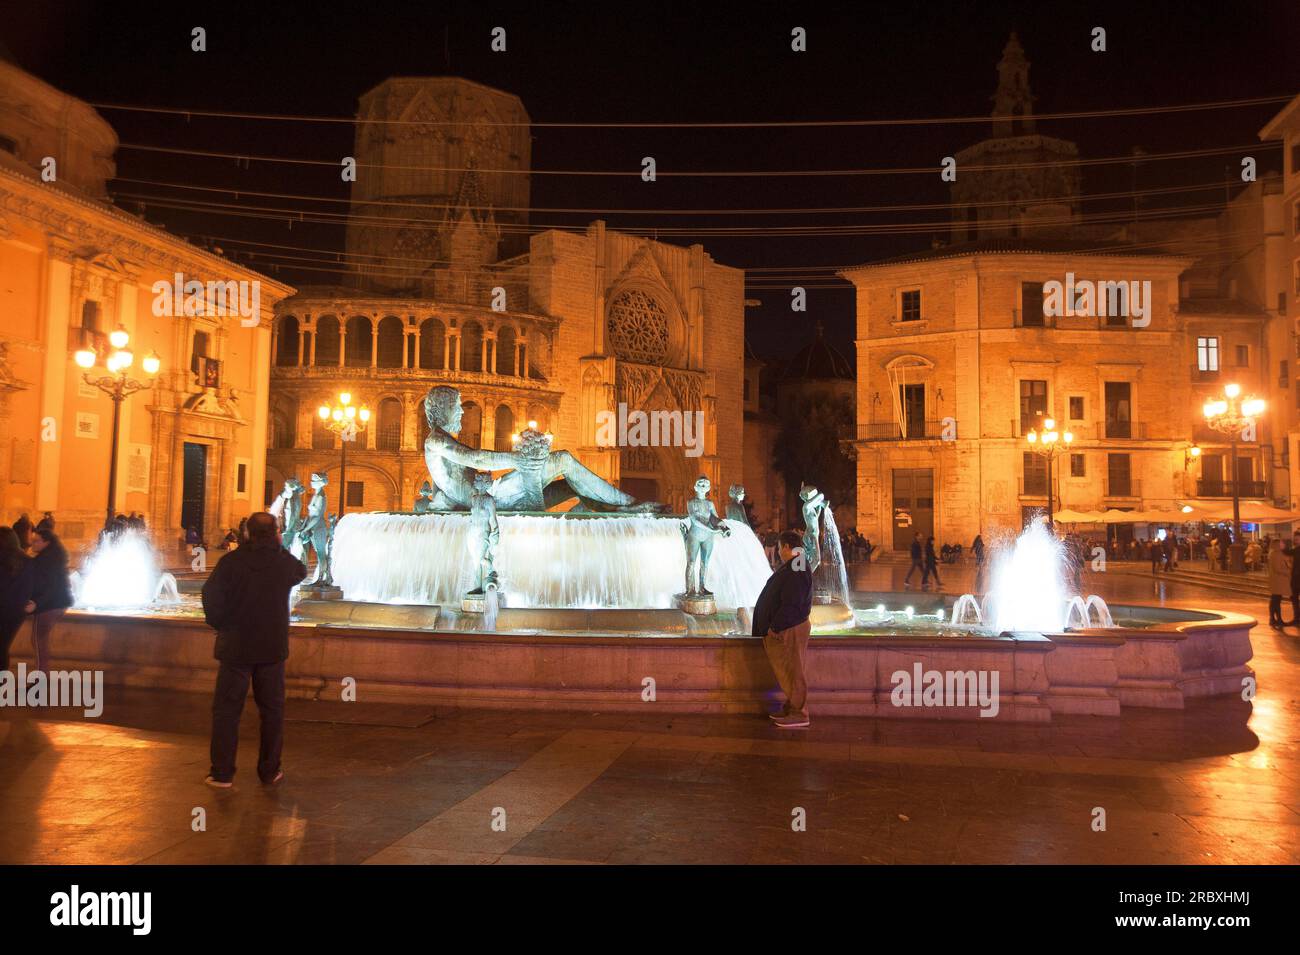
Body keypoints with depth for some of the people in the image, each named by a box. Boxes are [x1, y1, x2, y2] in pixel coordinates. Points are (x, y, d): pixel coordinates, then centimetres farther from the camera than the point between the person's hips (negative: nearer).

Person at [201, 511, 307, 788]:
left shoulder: (232, 561, -10)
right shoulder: (285, 562, -4)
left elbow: (211, 596, -16)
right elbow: (301, 573, 19)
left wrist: (219, 624, -1)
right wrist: (280, 547, 16)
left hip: (235, 644, -1)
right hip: (273, 646, 2)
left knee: (226, 708, 8)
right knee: (272, 709, 11)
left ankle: (222, 773, 9)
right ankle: (270, 771, 16)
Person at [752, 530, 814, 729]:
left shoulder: (796, 571, -21)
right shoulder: (792, 567, 14)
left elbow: (790, 604, -26)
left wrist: (775, 627, -20)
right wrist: (774, 626, 21)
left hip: (790, 630, -11)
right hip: (785, 628, 11)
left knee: (792, 672, -3)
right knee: (786, 671, 17)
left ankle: (799, 715, 4)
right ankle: (790, 709, 27)